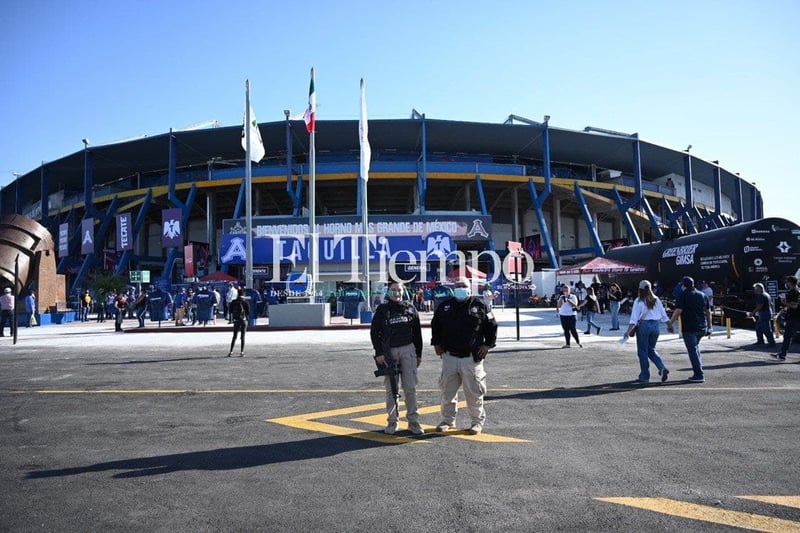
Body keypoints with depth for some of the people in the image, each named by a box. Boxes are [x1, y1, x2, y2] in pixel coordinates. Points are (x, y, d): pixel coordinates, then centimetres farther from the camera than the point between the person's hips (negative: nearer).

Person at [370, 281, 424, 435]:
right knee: (391, 389, 4)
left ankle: (413, 421, 7)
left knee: (410, 388, 0)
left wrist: (419, 354, 10)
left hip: (408, 349, 1)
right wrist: (379, 353, -7)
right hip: (389, 351, -1)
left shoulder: (410, 309, 6)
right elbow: (374, 332, 1)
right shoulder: (382, 310, 1)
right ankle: (392, 421, 13)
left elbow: (417, 333, 11)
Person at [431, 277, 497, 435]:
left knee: (474, 391, 1)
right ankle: (448, 420, 25)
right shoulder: (445, 306, 8)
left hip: (472, 357, -3)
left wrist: (487, 345, 0)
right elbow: (435, 325, 21)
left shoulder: (479, 305, 0)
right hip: (449, 356, 3)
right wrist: (436, 343, 12)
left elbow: (492, 326, 7)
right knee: (447, 390, 10)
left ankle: (477, 421, 16)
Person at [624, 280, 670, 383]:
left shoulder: (639, 301, -8)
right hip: (656, 325, 5)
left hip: (644, 325, -5)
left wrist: (628, 331, -15)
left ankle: (644, 376, 11)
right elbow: (663, 315, 10)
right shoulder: (656, 300, 6)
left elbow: (634, 318, -14)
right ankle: (662, 368, 0)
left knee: (642, 351, 6)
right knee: (651, 350, 20)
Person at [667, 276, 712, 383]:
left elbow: (678, 311, -15)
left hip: (689, 328, -7)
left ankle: (699, 375, -4)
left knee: (693, 351, -2)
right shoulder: (702, 295, 13)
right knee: (695, 348, 22)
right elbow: (708, 312, 13)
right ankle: (698, 373, 22)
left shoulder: (683, 295, -7)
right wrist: (709, 326, 19)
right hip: (702, 328, 7)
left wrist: (670, 323, -8)